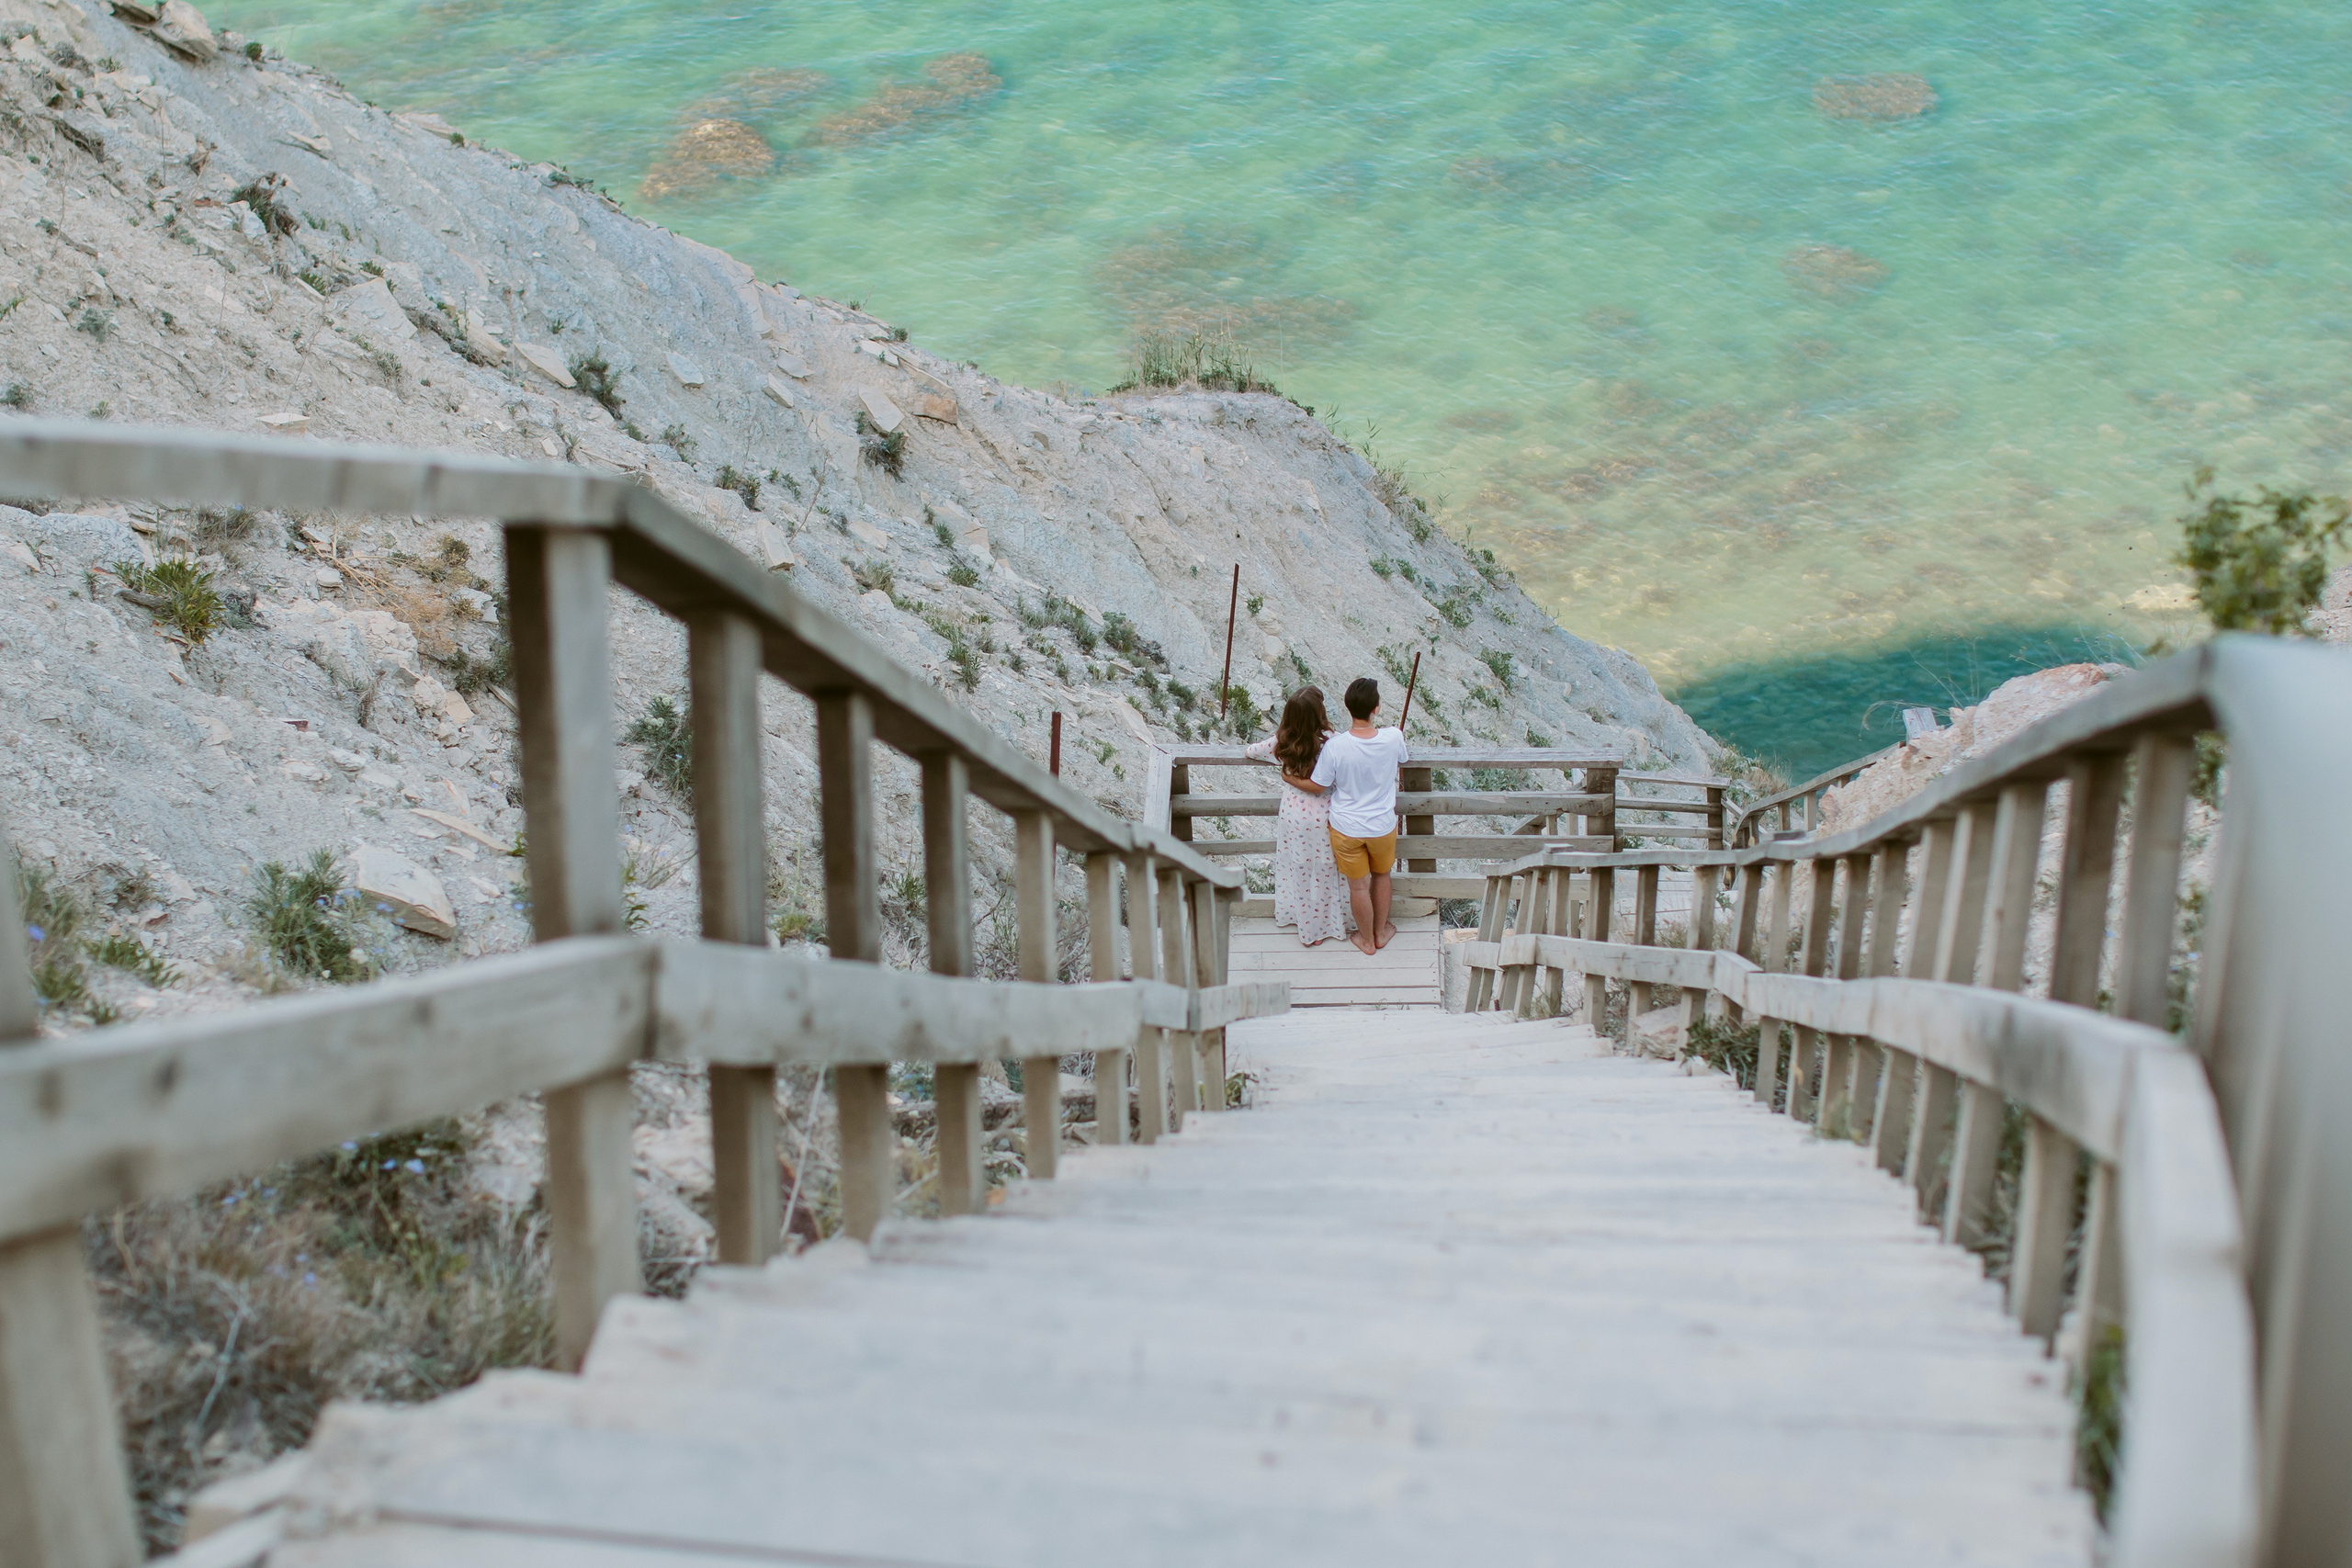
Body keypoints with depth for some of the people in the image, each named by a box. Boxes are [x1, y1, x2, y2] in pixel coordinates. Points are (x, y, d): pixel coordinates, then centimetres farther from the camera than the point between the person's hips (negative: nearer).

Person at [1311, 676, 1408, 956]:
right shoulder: (1393, 739, -22)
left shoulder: (1334, 746, -28)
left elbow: (1320, 785, -13)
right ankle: (1381, 932, 46)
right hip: (1383, 825, 1)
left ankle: (1367, 940, 40)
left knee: (1358, 885, 19)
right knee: (1382, 876, 28)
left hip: (1346, 828, -1)